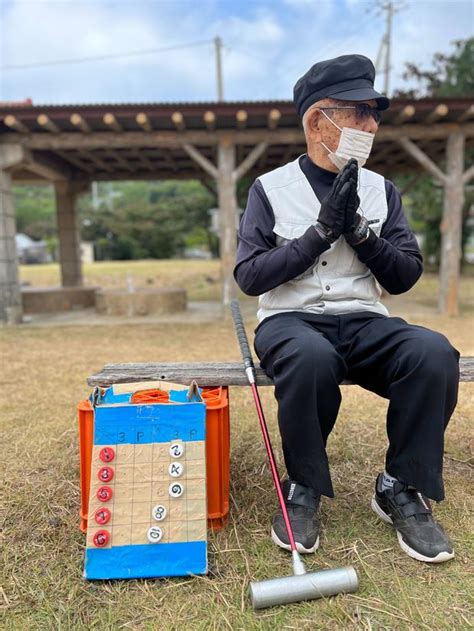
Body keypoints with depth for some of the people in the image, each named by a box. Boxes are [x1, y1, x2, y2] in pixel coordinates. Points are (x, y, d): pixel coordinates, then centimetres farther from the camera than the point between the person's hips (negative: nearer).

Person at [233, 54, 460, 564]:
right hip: (290, 321, -2)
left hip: (363, 322, 3)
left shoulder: (381, 190, 11)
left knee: (434, 353, -27)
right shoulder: (271, 188, 2)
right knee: (312, 358, -37)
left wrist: (358, 231, -9)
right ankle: (304, 489, -10)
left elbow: (405, 278, 7)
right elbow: (249, 277, -8)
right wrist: (321, 230, -13)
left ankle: (402, 489, -5)